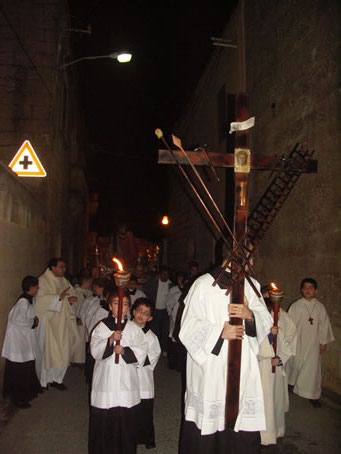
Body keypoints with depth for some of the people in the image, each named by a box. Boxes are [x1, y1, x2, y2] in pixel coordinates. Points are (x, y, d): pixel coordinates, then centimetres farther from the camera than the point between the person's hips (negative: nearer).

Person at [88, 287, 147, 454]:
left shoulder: (134, 328, 2)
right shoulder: (101, 326, -1)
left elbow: (142, 352, -3)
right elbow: (95, 351, -10)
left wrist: (124, 351, -16)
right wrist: (110, 340, -24)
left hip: (126, 381, 1)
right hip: (106, 380, -1)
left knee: (126, 420, 8)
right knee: (102, 421, 6)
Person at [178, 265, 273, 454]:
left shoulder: (252, 285, 8)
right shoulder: (203, 284, -4)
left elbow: (266, 321, 4)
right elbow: (189, 326, -5)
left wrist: (250, 315, -16)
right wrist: (220, 332, -15)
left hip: (243, 368, 3)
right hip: (210, 367, -3)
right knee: (206, 420, 3)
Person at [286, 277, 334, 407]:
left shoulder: (320, 307, -3)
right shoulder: (295, 306, -8)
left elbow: (324, 326, 2)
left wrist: (324, 342, 2)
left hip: (313, 344, 1)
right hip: (297, 343, 0)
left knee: (312, 369, 1)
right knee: (295, 365, 14)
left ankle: (312, 395, 12)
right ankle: (291, 384, 38)